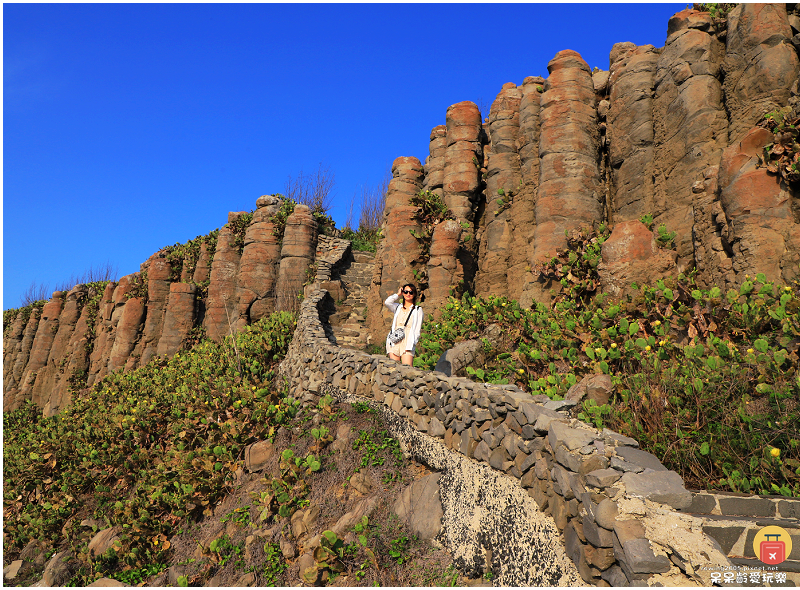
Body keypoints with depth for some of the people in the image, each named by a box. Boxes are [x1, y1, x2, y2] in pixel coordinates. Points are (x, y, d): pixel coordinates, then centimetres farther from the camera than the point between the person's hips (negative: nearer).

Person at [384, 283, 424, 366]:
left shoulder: (418, 310, 11)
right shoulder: (397, 307, 19)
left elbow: (417, 330, 4)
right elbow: (387, 302, -3)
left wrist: (412, 343, -8)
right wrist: (398, 294, 12)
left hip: (407, 342, -2)